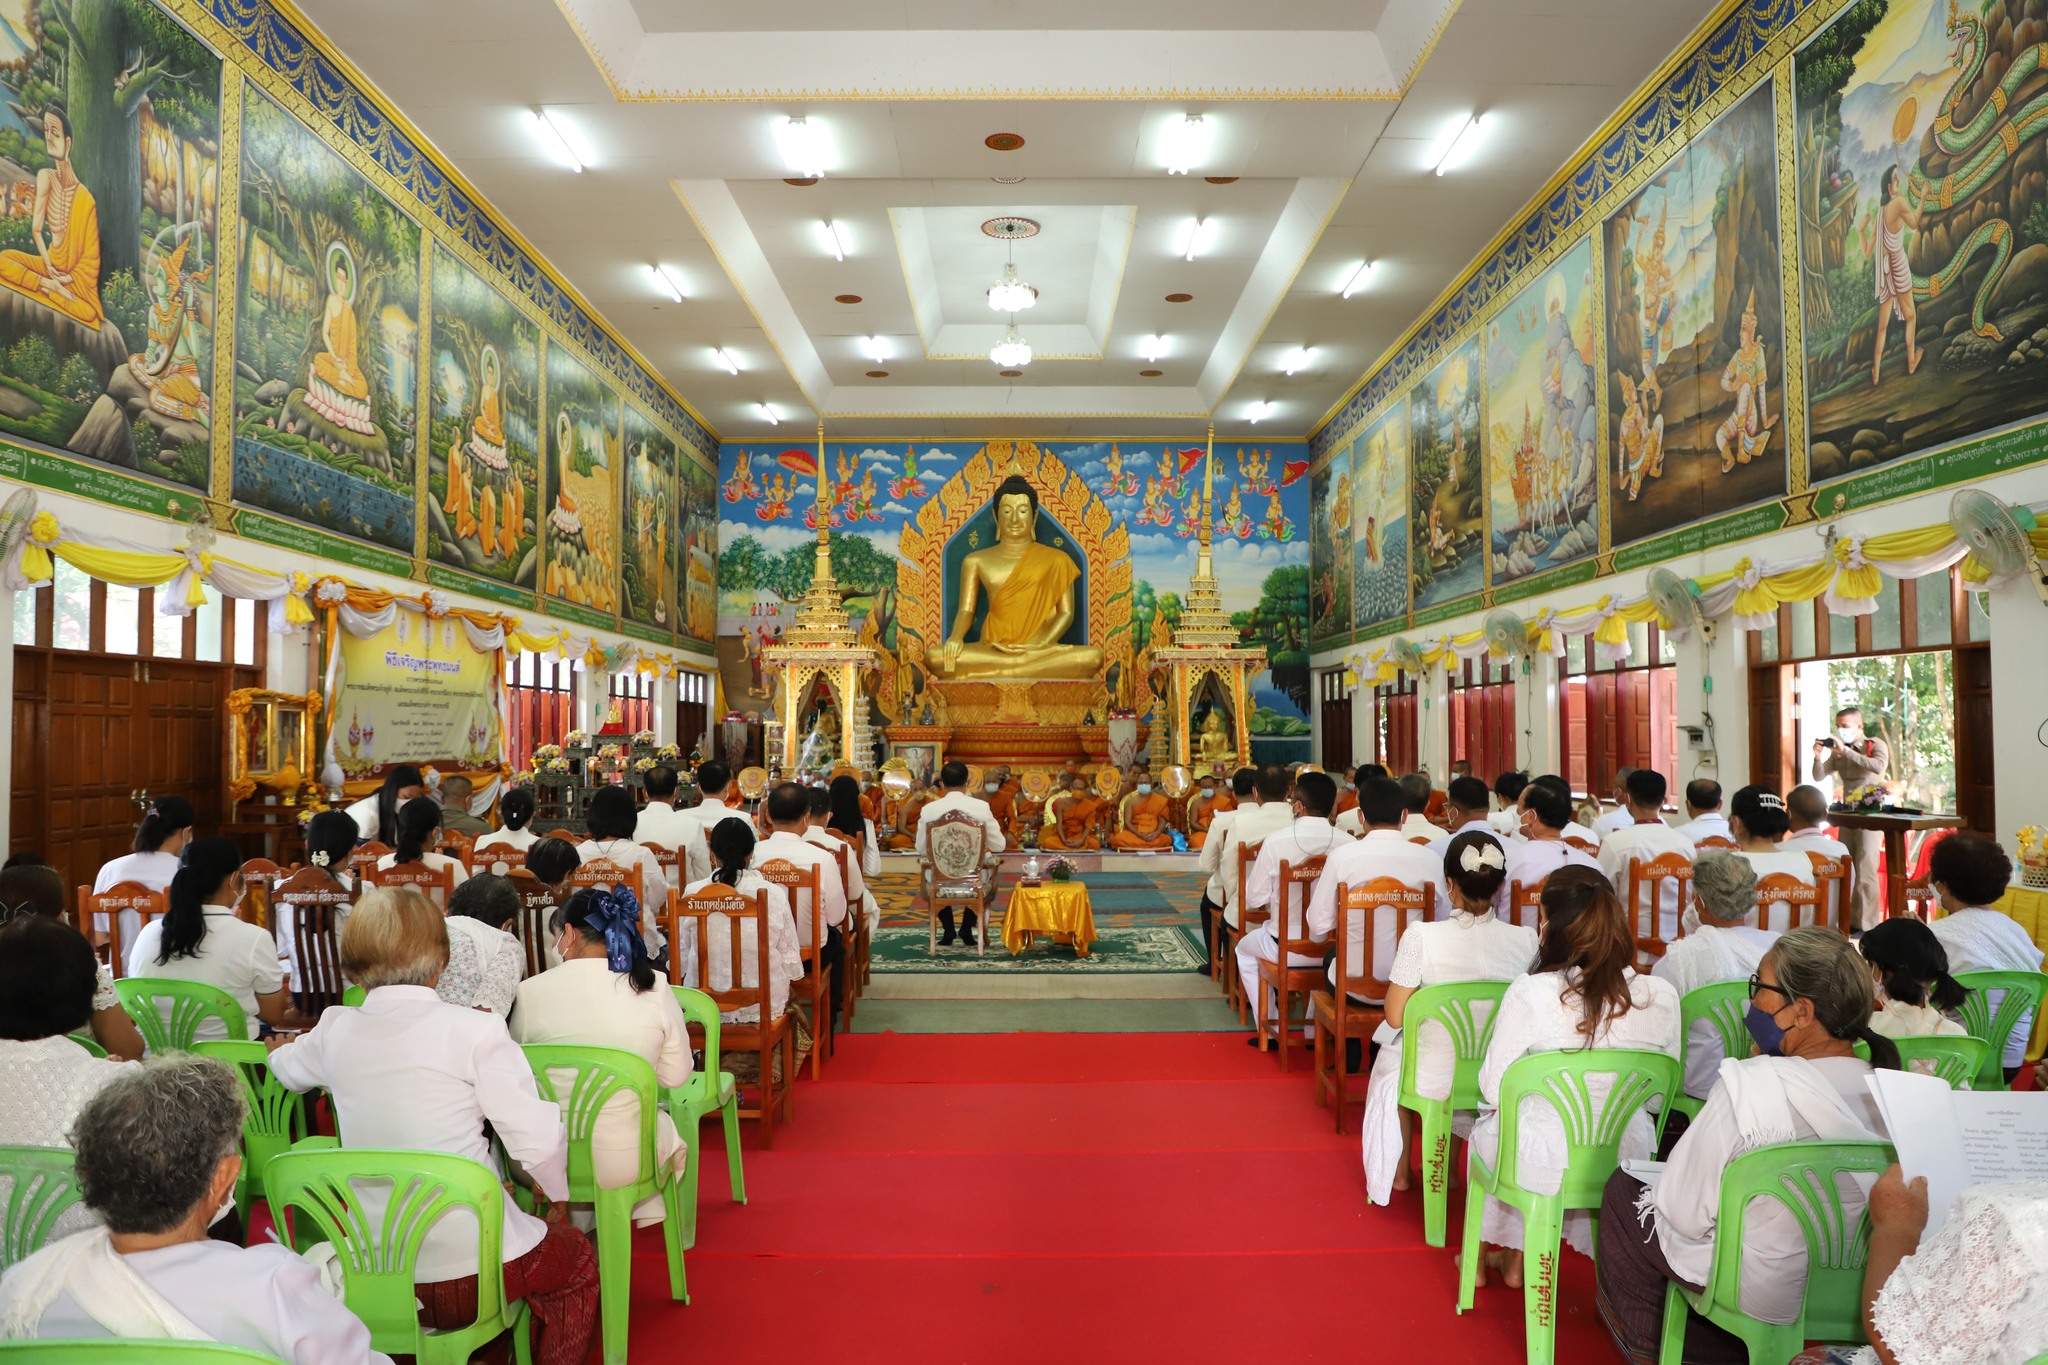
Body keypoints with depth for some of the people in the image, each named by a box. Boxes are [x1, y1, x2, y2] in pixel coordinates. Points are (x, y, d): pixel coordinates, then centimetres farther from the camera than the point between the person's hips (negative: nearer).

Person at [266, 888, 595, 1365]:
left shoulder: (334, 1031, -1)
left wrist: (281, 1050, 47)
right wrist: (556, 1196, 3)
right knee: (576, 1257, 26)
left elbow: (286, 1067, 23)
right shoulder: (476, 1030, -16)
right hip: (472, 1271, -5)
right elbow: (538, 1138, -18)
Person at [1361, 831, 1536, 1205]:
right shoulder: (1525, 941, -16)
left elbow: (1395, 1016, -17)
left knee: (1391, 1055, 34)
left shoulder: (1421, 938, -25)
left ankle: (1398, 1171, 48)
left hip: (1432, 1078, -2)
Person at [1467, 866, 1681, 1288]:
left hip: (1543, 1163, -3)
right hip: (1625, 1158, 3)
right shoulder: (1661, 996, -11)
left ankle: (1480, 1258, 49)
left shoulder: (1529, 993, -21)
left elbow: (1493, 1087, -11)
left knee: (1487, 1127, 31)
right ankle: (1513, 1262, 47)